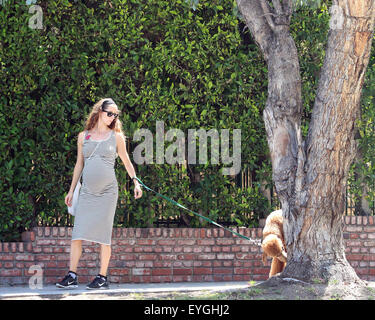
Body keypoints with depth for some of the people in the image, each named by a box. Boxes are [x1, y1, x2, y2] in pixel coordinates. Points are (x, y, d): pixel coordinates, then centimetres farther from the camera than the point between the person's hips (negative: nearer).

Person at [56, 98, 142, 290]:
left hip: (107, 191, -2)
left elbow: (126, 161, 14)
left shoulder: (116, 137, 6)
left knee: (103, 235, -3)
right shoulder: (83, 136, 11)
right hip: (87, 191, 2)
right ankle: (72, 276, -3)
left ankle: (102, 278, 2)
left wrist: (136, 182, 7)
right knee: (77, 234, -4)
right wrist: (71, 190, 16)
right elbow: (79, 164, 16)